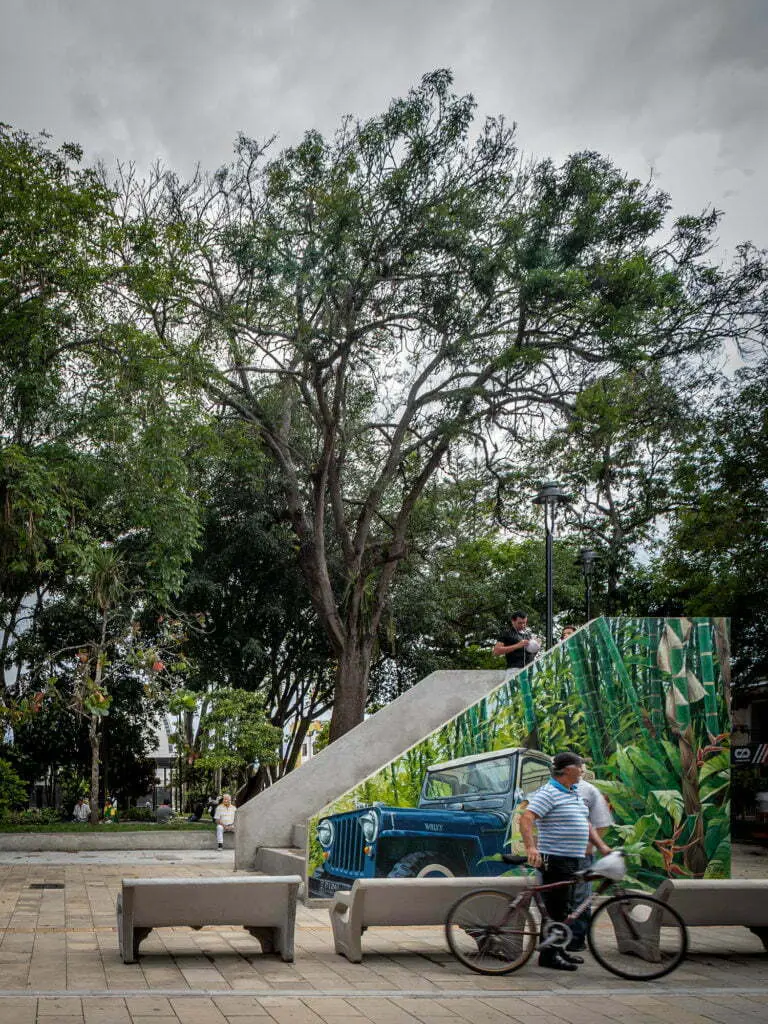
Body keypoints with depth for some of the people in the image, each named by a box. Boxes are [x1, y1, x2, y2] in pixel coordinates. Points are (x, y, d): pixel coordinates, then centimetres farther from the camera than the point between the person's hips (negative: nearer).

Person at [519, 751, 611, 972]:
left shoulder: (575, 794, 16)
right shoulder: (548, 793, -14)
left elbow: (586, 824, 25)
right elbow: (526, 819, -24)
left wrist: (602, 846, 13)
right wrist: (531, 848, -36)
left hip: (574, 860, 10)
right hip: (555, 860, -10)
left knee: (565, 908, 16)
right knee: (556, 908, -6)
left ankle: (559, 950, 27)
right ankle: (548, 955, 1)